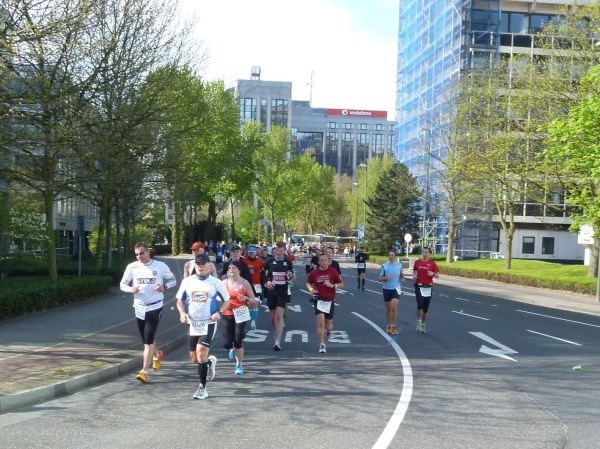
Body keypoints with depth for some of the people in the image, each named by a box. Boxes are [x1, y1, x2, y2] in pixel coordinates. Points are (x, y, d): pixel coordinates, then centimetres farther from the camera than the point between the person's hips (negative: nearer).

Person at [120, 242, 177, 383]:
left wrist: (164, 287, -15)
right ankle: (157, 355, 46)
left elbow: (172, 281, 5)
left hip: (155, 307, -4)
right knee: (146, 339, 15)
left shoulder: (160, 266, -6)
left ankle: (144, 371, -7)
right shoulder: (132, 267, 0)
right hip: (140, 308, 4)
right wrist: (131, 289, -14)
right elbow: (123, 284, 8)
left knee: (148, 340, -10)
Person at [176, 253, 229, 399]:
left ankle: (202, 388, -6)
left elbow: (226, 300, 5)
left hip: (208, 324, -4)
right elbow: (180, 300, 11)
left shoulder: (216, 283, -4)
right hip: (193, 324, 4)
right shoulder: (187, 281, 2)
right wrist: (182, 312, -8)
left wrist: (219, 312, -14)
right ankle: (210, 362, 44)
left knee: (201, 354, -18)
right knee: (195, 359, 9)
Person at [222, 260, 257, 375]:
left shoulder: (245, 283, -4)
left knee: (238, 341, -6)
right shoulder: (224, 283, 1)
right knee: (226, 343, -4)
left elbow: (254, 302, 1)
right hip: (227, 315, 2)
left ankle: (239, 365, 15)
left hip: (240, 315, -2)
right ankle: (231, 349, 35)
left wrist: (246, 298, -20)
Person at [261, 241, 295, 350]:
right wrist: (266, 281, -5)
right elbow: (262, 273, 13)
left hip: (282, 291, -2)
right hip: (271, 291, 2)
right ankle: (277, 332, 39)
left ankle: (278, 341, -16)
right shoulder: (270, 261, 2)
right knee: (272, 316, 10)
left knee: (279, 315, -13)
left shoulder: (288, 262, 3)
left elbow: (292, 278, 11)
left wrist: (291, 276, -12)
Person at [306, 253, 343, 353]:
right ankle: (322, 345, -6)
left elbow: (341, 284, -1)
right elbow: (308, 283, 15)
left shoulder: (333, 271, -4)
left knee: (328, 326, 10)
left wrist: (332, 285, -19)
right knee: (320, 322, -16)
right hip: (319, 300, 0)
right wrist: (311, 289, -7)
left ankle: (329, 329, 48)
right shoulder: (314, 272, 0)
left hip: (330, 300, 0)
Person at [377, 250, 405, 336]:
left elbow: (401, 274, 20)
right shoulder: (384, 266, -5)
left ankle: (394, 327, -2)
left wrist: (402, 278, -2)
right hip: (387, 289, 0)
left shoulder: (399, 265, 1)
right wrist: (386, 277, -22)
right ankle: (389, 326, 27)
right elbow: (379, 279, -3)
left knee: (394, 308, -15)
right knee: (388, 309, 11)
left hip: (396, 288, 0)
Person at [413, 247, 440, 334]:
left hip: (428, 287, 0)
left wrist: (433, 274, -19)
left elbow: (437, 275, 2)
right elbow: (414, 271, 21)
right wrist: (414, 275, 0)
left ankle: (423, 325, 23)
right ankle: (418, 322, 5)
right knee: (420, 305, -18)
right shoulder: (417, 262, 4)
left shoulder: (432, 263, 0)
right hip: (419, 286, 0)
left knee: (426, 308, 7)